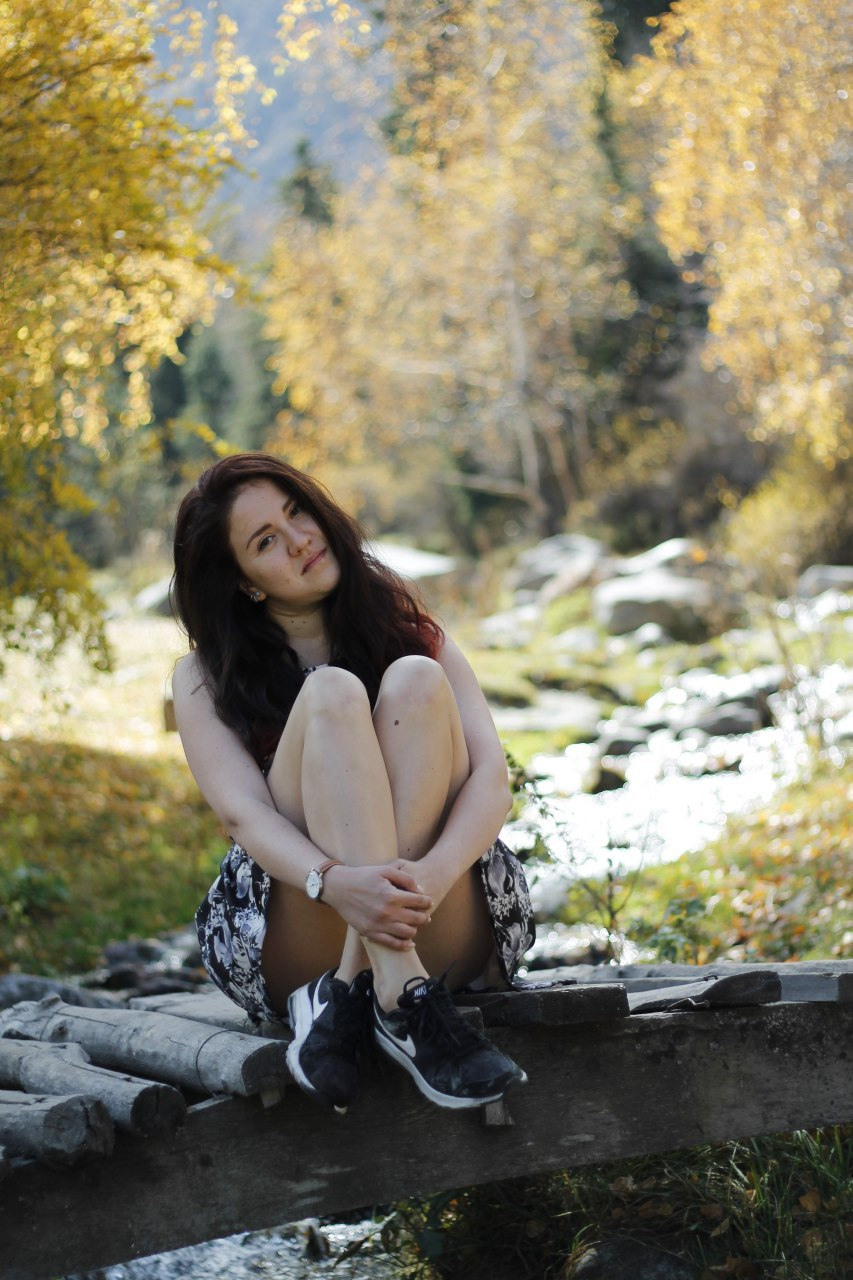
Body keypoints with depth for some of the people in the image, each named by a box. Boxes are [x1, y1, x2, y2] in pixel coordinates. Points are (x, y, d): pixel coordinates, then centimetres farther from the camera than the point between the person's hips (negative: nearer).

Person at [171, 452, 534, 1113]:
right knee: (332, 693, -22)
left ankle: (346, 997, -31)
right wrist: (336, 883, -33)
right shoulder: (206, 678, 8)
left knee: (415, 681, -19)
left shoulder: (413, 631, 12)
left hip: (444, 934, 1)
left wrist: (428, 876, -26)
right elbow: (243, 813, -10)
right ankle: (405, 1003, -40)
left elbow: (492, 777, -3)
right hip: (289, 950, -1)